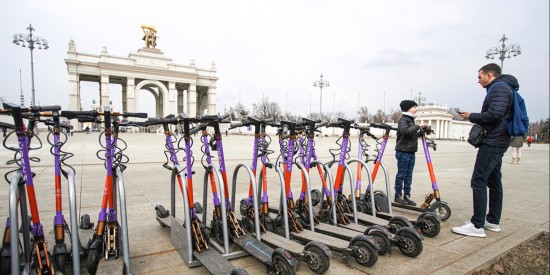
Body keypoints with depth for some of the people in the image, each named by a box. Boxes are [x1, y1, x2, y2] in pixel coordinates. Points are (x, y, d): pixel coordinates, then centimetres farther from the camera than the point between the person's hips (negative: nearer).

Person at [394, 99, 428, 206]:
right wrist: (418, 126, -26)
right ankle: (398, 196, 8)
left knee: (409, 175, 10)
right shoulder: (403, 120, -9)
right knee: (401, 174, -1)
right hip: (403, 152, -8)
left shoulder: (411, 120, 18)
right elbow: (405, 131, -28)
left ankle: (407, 196, 16)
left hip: (411, 152, 8)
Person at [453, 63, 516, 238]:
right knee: (494, 181, 13)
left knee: (478, 181, -12)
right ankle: (493, 221, 22)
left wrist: (472, 117, -10)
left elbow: (495, 114, -23)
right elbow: (498, 115, 19)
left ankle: (477, 226, -9)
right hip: (498, 142, 11)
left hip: (492, 143, -11)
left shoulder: (499, 87, -10)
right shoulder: (502, 88, 22)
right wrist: (476, 119, 7)